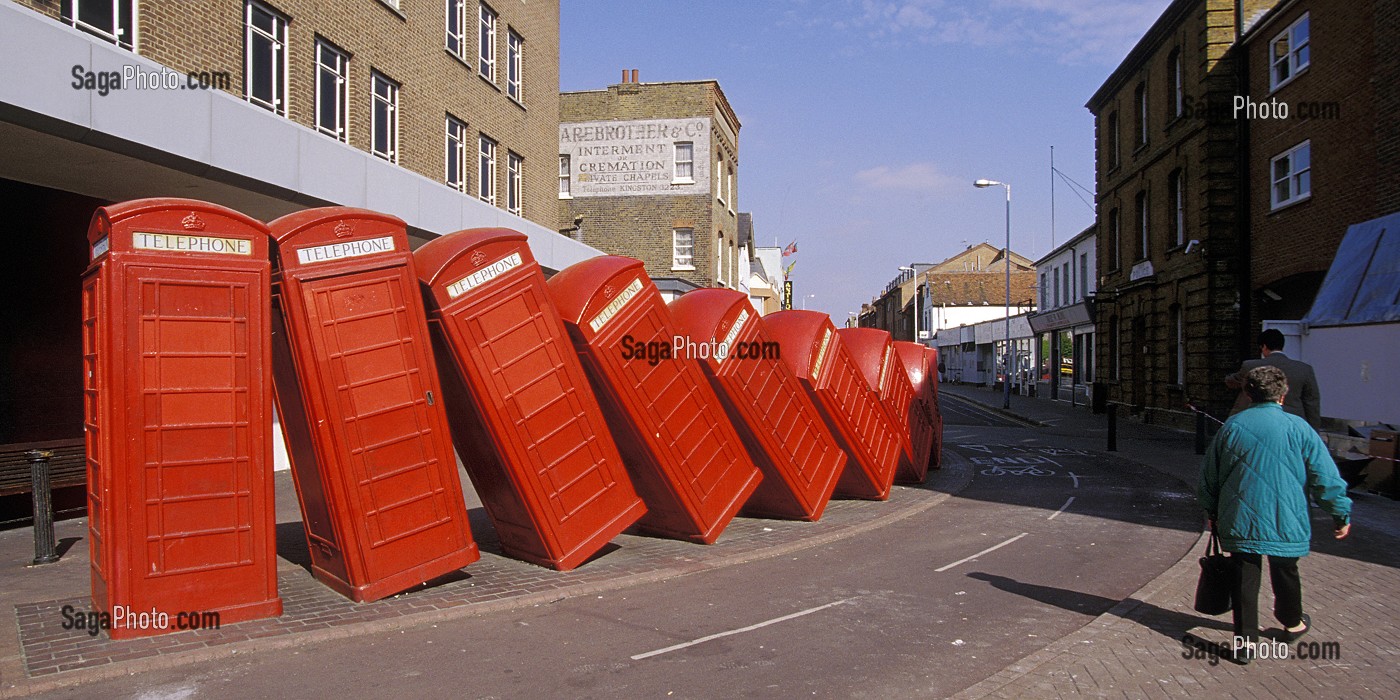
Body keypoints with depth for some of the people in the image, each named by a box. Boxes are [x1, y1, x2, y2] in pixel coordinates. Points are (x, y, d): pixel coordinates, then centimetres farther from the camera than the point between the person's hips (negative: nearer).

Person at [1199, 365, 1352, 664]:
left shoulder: (1231, 426, 1)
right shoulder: (1298, 428, -7)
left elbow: (1210, 475, 9)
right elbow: (1326, 476, -6)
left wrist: (1212, 511, 21)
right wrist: (1342, 514, 6)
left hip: (1239, 521, 1)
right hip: (1285, 523, 0)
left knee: (1245, 577, 6)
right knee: (1285, 573, 19)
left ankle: (1244, 640, 7)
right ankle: (1293, 624, 41)